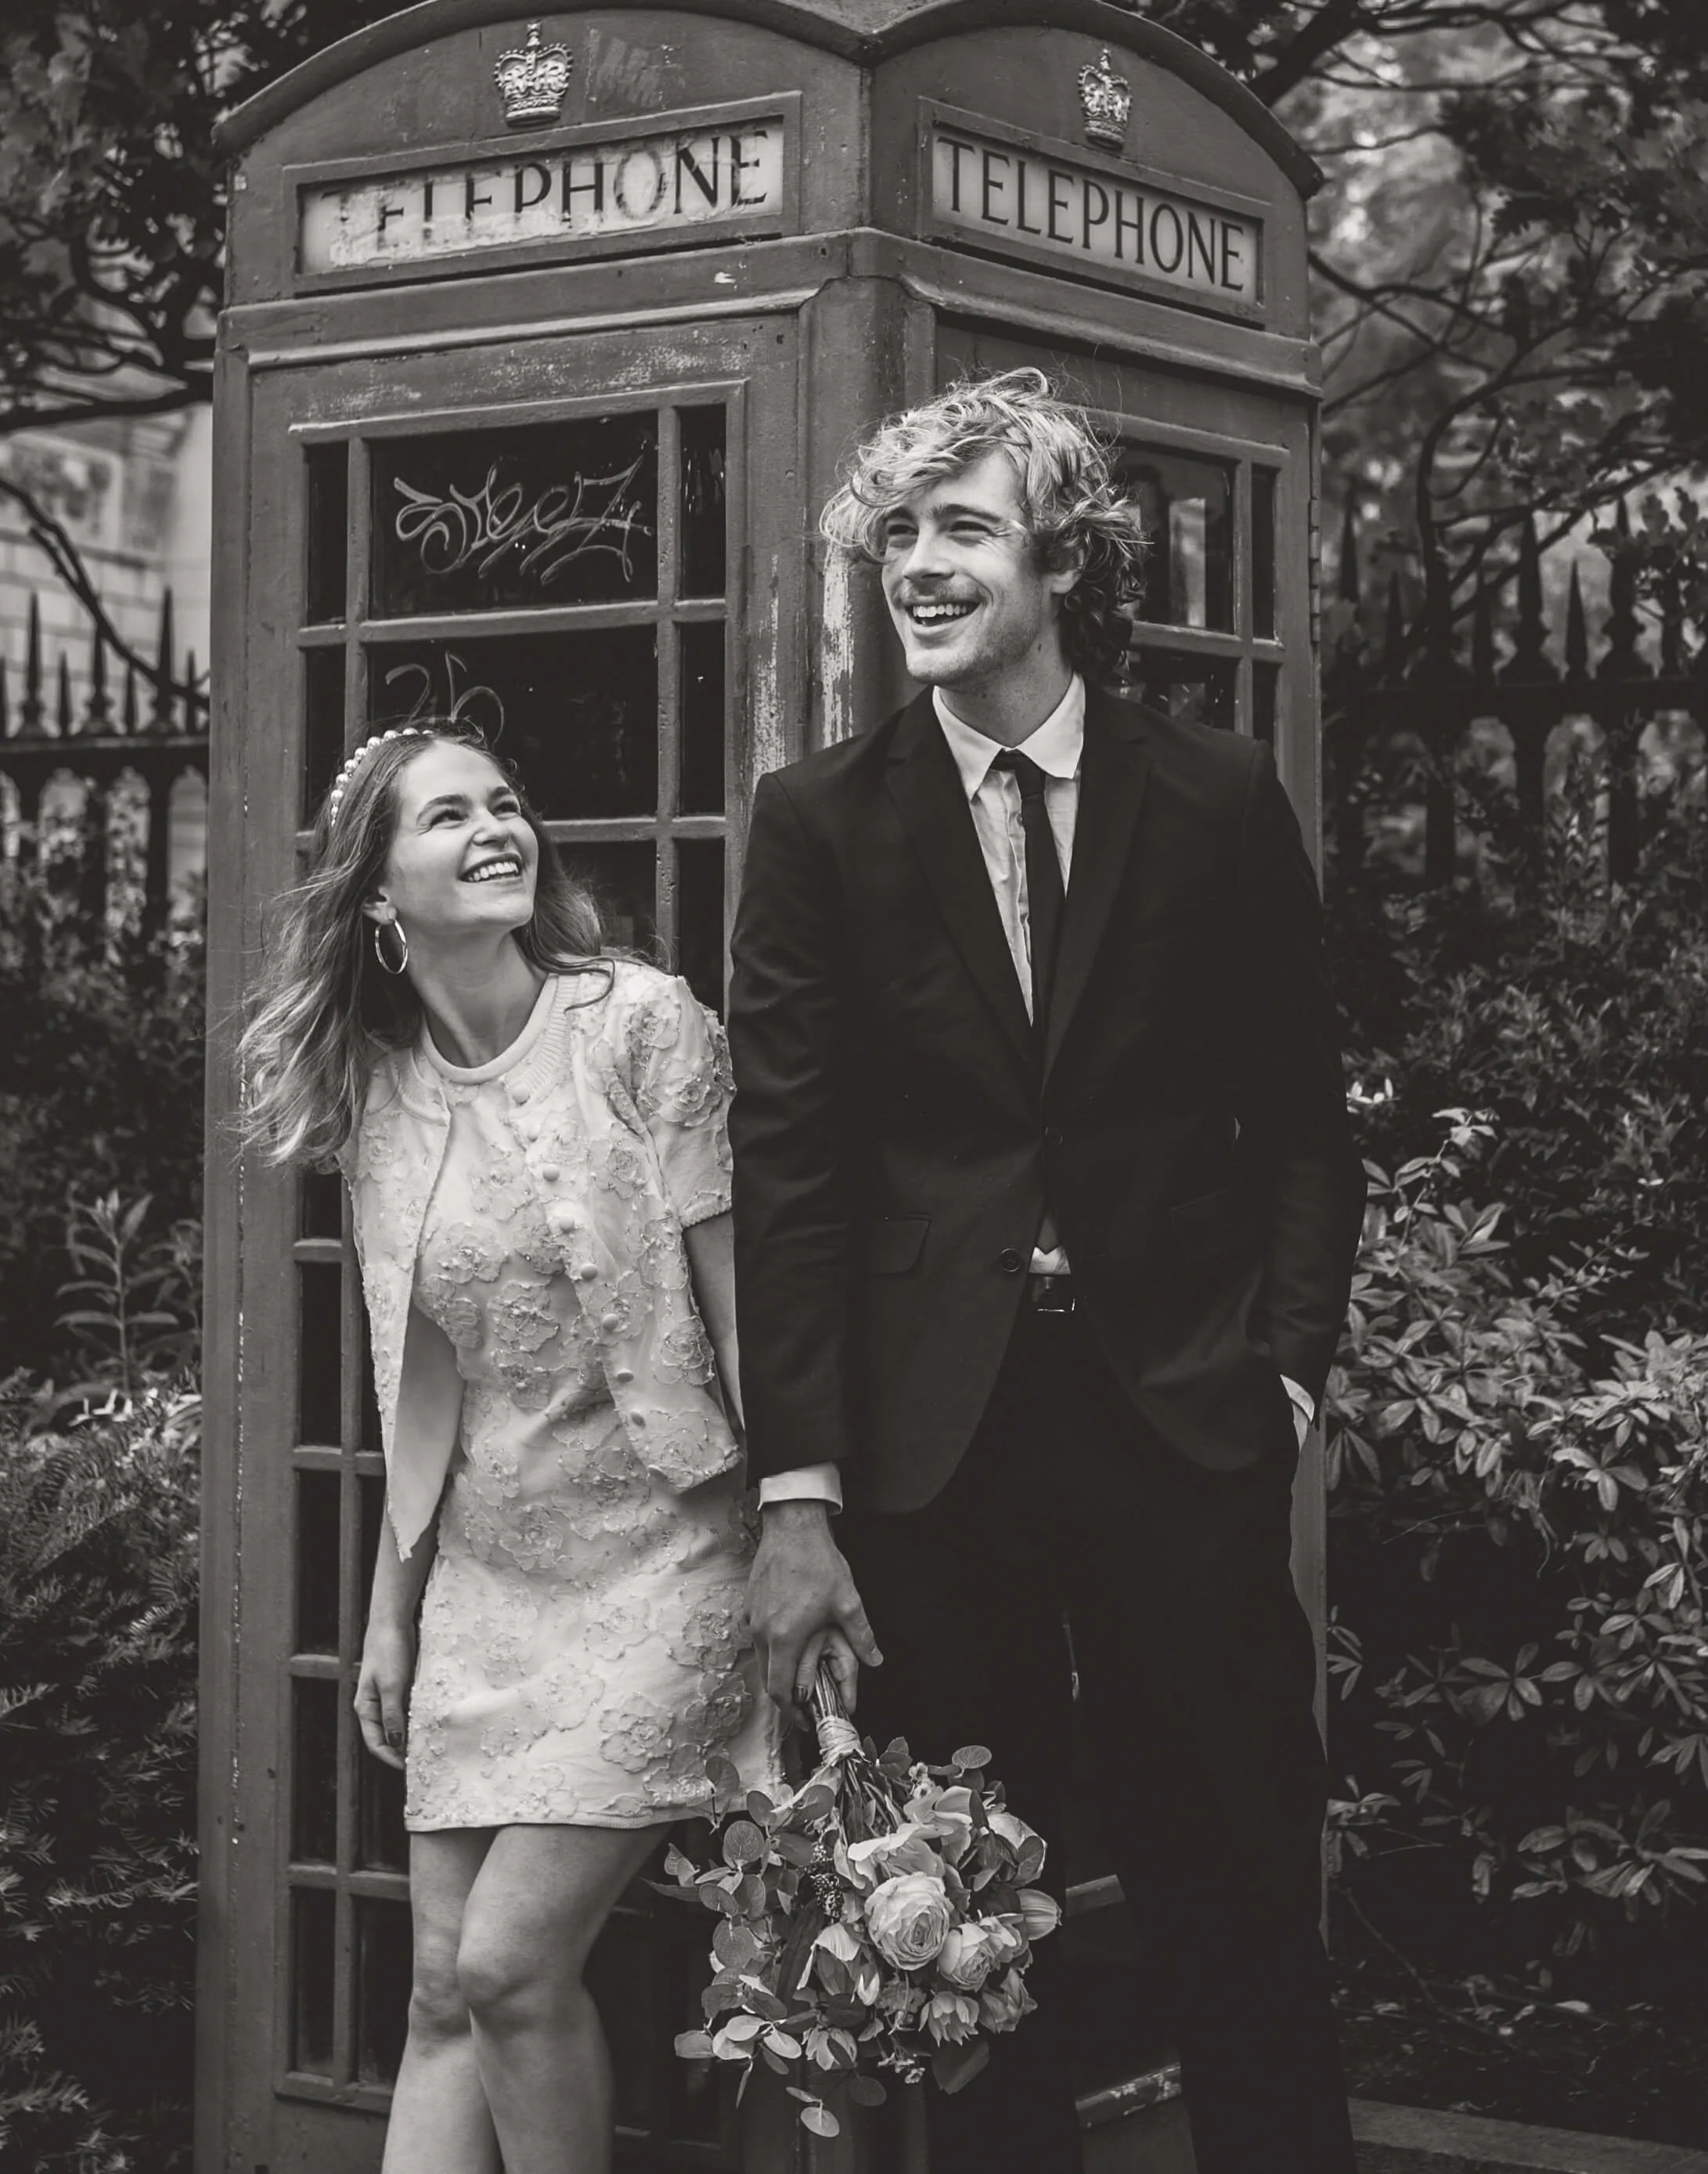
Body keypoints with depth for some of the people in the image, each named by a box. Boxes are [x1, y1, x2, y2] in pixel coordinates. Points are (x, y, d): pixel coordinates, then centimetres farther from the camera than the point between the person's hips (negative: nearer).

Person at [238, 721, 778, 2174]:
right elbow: (422, 1392, 12)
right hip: (482, 1578, 5)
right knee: (444, 1997, 5)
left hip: (654, 1564, -5)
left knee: (510, 1964, -11)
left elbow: (742, 1304, -10)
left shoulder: (642, 1026, -9)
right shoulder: (380, 1089, 6)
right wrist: (391, 1613, 13)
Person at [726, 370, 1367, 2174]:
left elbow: (1300, 1125, 9)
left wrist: (1283, 1374, -3)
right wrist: (797, 1498, -8)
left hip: (1182, 1430, 0)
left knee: (1241, 1923, 6)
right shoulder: (821, 822, 2)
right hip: (928, 1445, 0)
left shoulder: (1221, 802, 3)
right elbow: (786, 1167, -2)